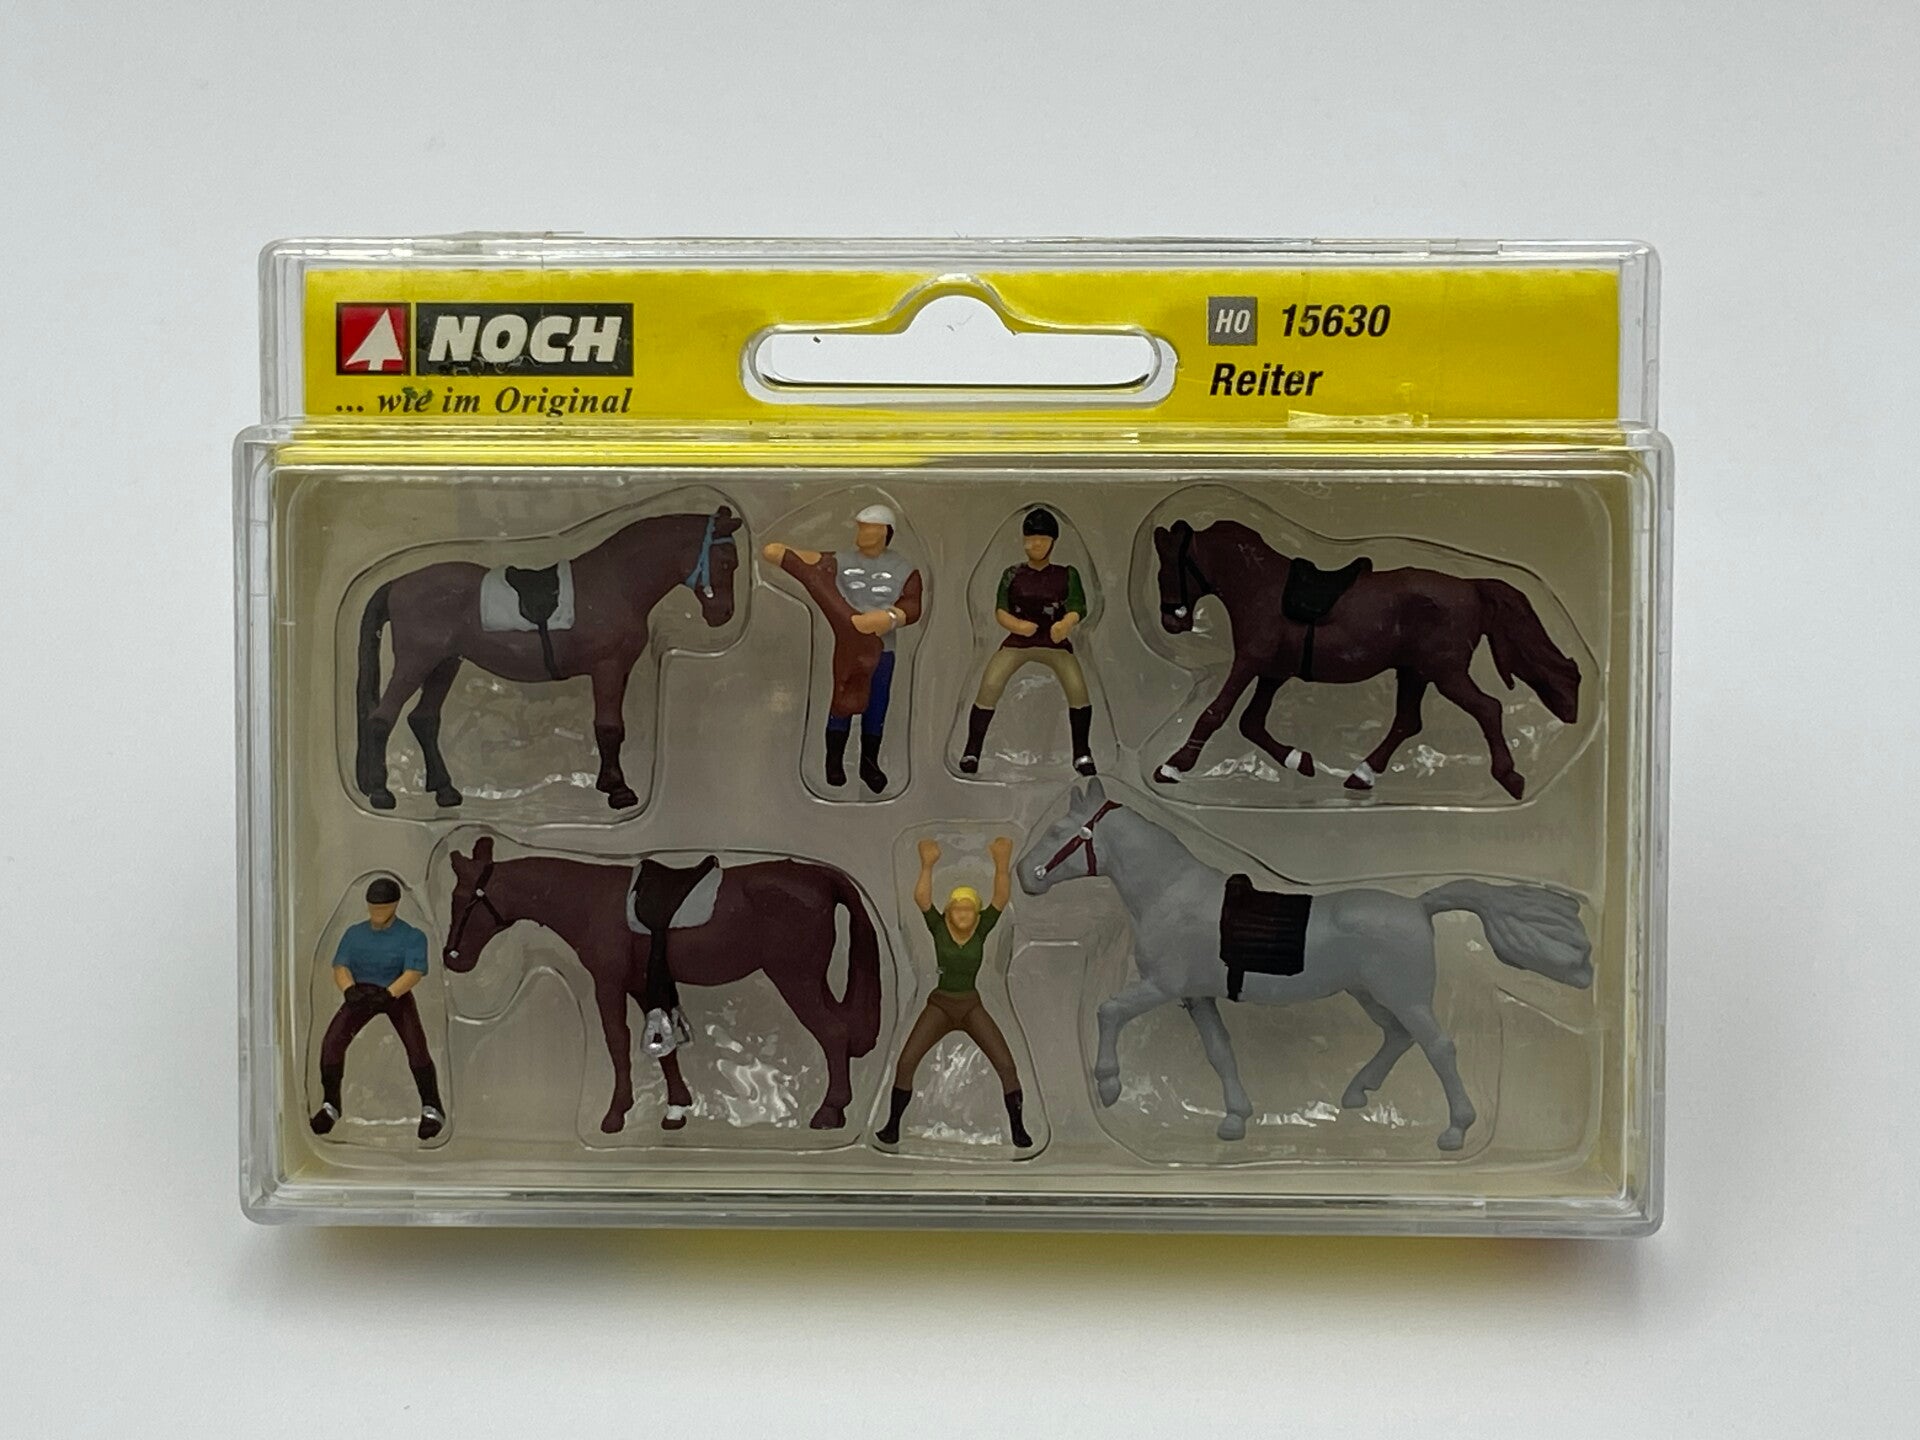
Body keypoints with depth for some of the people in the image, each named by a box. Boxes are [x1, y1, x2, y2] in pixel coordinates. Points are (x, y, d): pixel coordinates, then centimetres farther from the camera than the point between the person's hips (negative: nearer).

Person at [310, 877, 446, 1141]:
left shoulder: (412, 936, -8)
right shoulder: (354, 933, 5)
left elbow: (413, 973, -20)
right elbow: (341, 967, -4)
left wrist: (388, 993, -38)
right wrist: (349, 990, -27)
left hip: (396, 994, -3)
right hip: (362, 993, 3)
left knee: (416, 1047, -23)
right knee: (332, 1042, -17)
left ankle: (432, 1109, -14)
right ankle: (330, 1106, -1)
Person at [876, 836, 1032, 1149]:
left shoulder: (982, 927, -9)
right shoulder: (938, 926, -10)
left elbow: (1002, 897, -24)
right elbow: (921, 897, -28)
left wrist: (1002, 863, -41)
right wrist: (928, 865, -44)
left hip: (972, 1007, 0)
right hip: (939, 1006, 0)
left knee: (1006, 1066, -14)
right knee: (906, 1062, -16)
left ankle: (1018, 1129, 3)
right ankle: (892, 1126, 1)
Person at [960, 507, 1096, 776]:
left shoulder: (1067, 574, 3)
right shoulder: (1012, 574, 6)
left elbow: (1076, 609, -9)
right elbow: (1000, 610, -2)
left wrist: (1065, 623, -34)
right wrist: (1017, 625, -26)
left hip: (1055, 642, -1)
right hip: (1017, 641, 1)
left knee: (1078, 689, -24)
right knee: (988, 688, -21)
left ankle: (1081, 753, -5)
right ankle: (971, 751, -8)